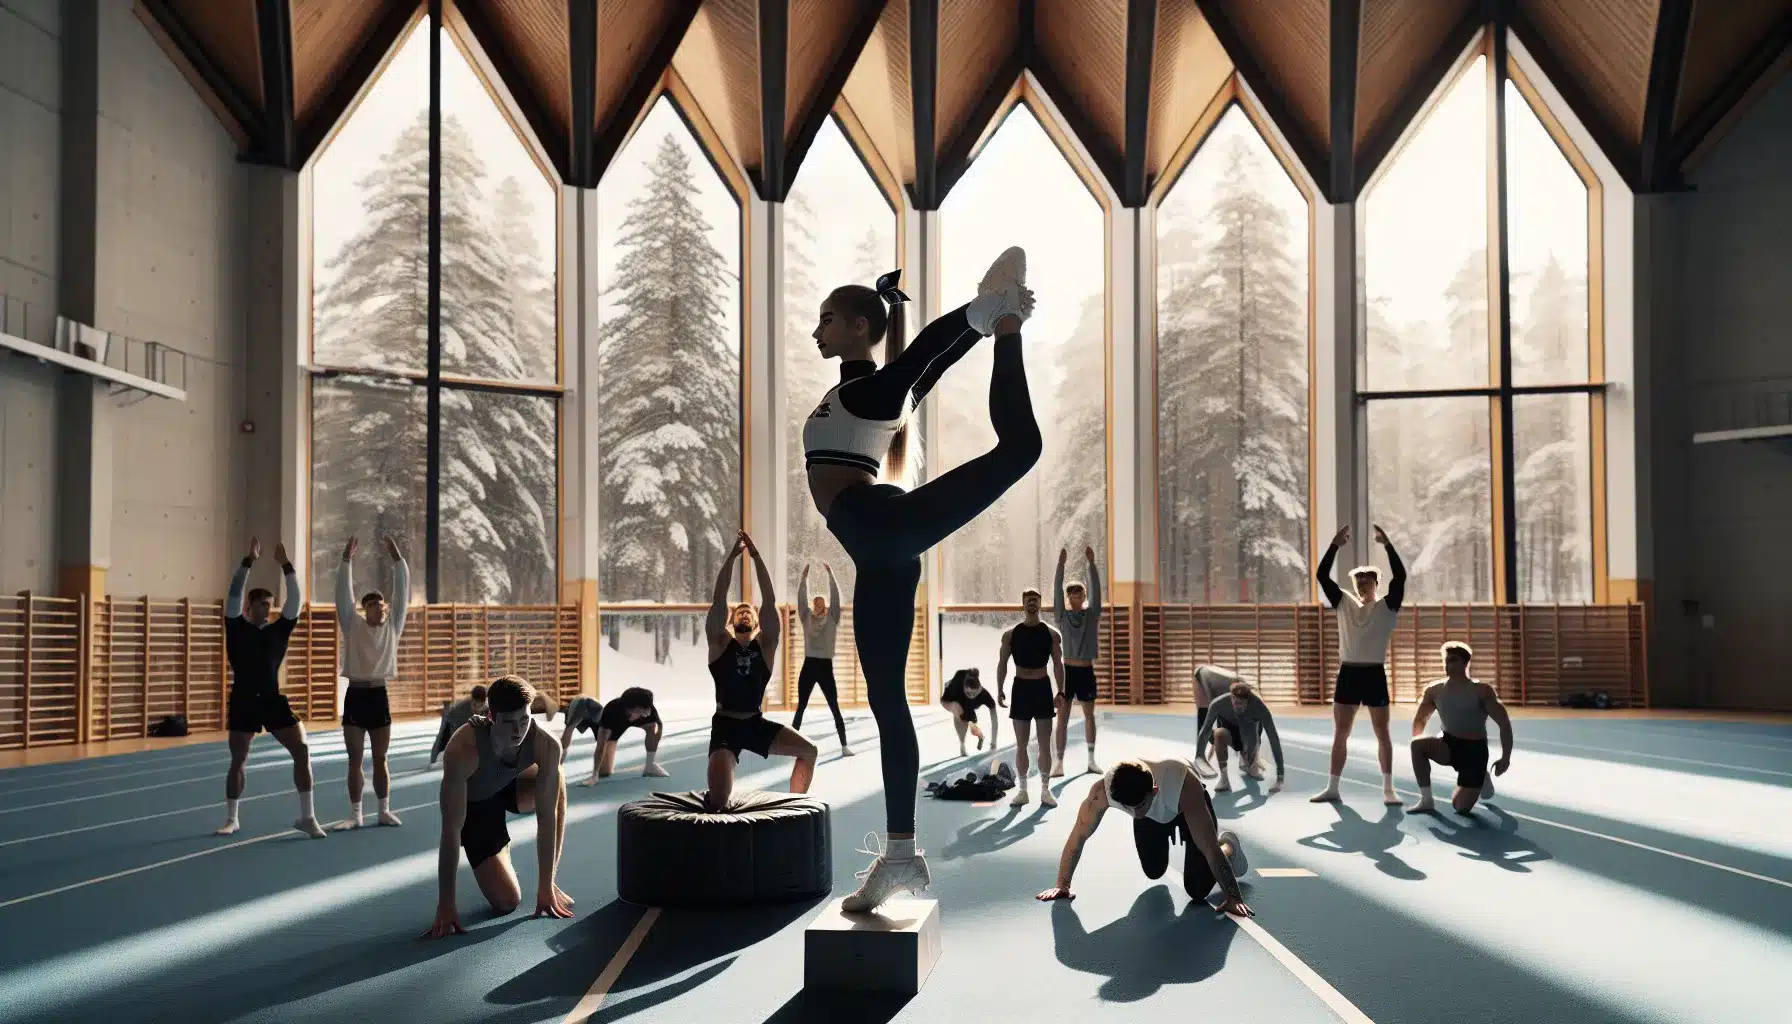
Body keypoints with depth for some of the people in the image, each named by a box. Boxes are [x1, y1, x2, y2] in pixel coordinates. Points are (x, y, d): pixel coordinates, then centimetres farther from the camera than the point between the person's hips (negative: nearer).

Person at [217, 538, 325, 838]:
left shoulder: (278, 630, 8)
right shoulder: (237, 629, 1)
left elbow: (295, 601, 1)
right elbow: (234, 595, -10)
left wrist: (286, 566, -5)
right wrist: (249, 561, -16)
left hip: (273, 699, 2)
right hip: (243, 701, -2)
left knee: (302, 750, -8)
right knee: (238, 761, 8)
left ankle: (307, 816, -3)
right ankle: (231, 819, 23)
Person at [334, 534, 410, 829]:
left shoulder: (392, 627, 5)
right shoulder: (353, 626, 2)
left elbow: (402, 593, -1)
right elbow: (344, 594, -5)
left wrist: (396, 559, -8)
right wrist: (346, 560, -12)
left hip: (379, 695, 1)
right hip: (355, 696, -1)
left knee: (380, 759, 8)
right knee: (355, 760, 4)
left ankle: (385, 811, 15)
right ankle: (355, 814, 10)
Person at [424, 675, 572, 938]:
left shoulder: (547, 746, -34)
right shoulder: (463, 750, -42)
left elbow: (547, 817, -26)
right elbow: (451, 830, -39)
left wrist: (545, 888, -26)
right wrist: (445, 906, -39)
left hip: (508, 787, 4)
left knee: (556, 786, -26)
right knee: (507, 901, -12)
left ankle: (550, 883, -9)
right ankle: (499, 853, 24)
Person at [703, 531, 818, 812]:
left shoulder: (765, 644, 4)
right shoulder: (720, 642, 0)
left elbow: (770, 601, -5)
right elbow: (719, 598, -8)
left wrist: (756, 555, -9)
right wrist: (732, 555, -10)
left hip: (757, 723, 3)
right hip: (725, 726, -3)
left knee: (808, 752, -5)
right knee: (719, 800, -20)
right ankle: (710, 800, 18)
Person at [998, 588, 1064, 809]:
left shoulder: (1051, 634, 1)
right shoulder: (1011, 635, 1)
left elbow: (1058, 664, 2)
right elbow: (1002, 663, 5)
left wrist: (1060, 692, -5)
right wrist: (1000, 691, -2)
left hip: (1042, 687, 0)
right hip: (1021, 688, 0)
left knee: (1044, 743, 3)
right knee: (1021, 744, 4)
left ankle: (1045, 790, 11)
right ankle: (1022, 790, 12)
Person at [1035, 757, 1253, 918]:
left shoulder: (1185, 787, -47)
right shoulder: (1102, 790, -39)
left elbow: (1210, 849, -41)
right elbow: (1078, 836, -24)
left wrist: (1234, 898, -38)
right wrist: (1062, 885, -18)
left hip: (1187, 806, -3)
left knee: (1197, 890, -7)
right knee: (1154, 872, 15)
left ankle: (1230, 845, 23)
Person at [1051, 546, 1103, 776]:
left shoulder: (1092, 614, 2)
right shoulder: (1062, 616, 0)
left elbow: (1095, 590, -7)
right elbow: (1057, 590, -10)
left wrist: (1091, 563, -15)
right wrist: (1061, 564, -18)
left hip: (1086, 671, 1)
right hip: (1067, 670, -1)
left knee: (1089, 715, 11)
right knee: (1063, 716, -2)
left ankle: (1091, 759, 18)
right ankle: (1059, 761, -4)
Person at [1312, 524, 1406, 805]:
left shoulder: (1387, 606, 0)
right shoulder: (1344, 603, 8)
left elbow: (1400, 575, -15)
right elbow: (1322, 575, -1)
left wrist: (1387, 544, -18)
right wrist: (1335, 545, -8)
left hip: (1374, 673, -3)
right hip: (1348, 672, 3)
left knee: (1382, 732, 2)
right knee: (1340, 733, 6)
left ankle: (1388, 788, 8)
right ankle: (1332, 787, 11)